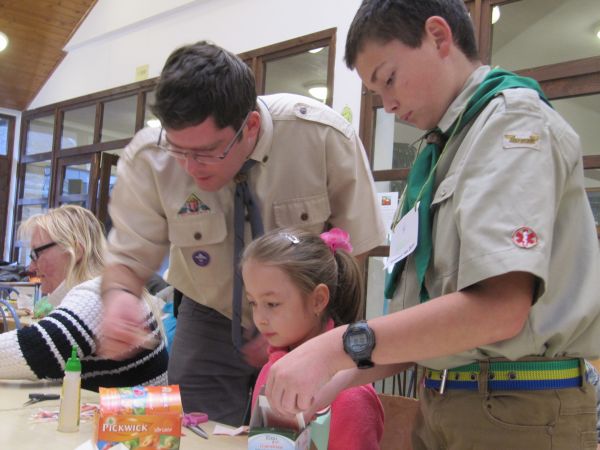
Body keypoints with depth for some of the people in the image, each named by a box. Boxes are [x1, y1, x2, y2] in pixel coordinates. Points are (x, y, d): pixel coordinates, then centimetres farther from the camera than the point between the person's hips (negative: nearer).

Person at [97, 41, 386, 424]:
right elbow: (130, 258, -11)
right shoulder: (147, 158, -21)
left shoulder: (324, 136, -25)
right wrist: (119, 295, -35)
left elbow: (356, 248, -13)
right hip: (211, 323, 1)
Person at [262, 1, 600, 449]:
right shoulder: (443, 146, 12)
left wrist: (342, 345, -25)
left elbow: (499, 306, -25)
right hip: (442, 397, 7)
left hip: (516, 410, -7)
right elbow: (434, 299, 11)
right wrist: (342, 380, 3)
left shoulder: (514, 122, -12)